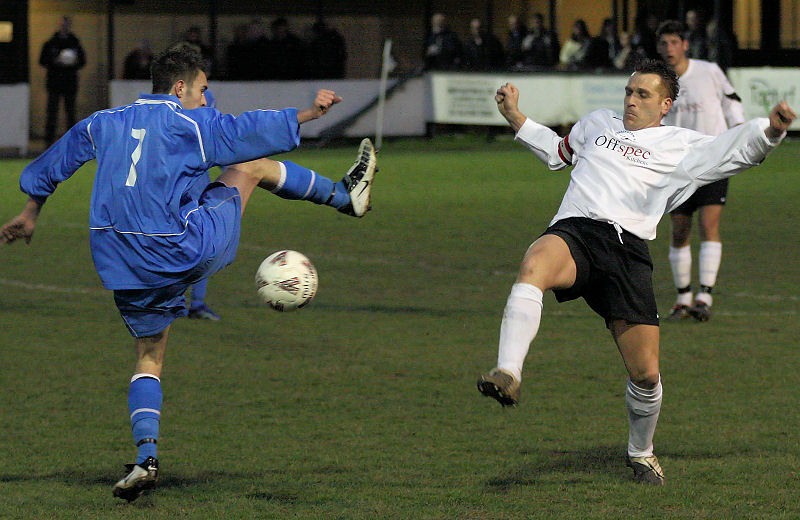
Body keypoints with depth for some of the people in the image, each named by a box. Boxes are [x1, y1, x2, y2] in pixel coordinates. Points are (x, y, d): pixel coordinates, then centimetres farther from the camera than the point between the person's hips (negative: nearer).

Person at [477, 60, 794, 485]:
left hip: (629, 250, -1)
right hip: (574, 231, 1)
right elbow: (558, 151, 46)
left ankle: (641, 452, 25)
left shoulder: (680, 146, 17)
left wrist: (772, 128, -11)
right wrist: (516, 119, 37)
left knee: (646, 374, -5)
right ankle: (508, 375, -51)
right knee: (535, 264, -40)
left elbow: (740, 150, 8)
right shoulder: (598, 123, 28)